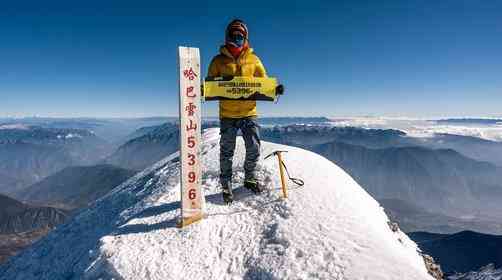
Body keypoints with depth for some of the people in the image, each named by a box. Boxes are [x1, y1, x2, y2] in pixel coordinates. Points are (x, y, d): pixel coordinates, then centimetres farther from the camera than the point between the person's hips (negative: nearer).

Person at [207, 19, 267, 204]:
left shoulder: (253, 59, 9)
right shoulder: (219, 60, 5)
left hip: (249, 112, 2)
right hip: (227, 114, -1)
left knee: (254, 148, 4)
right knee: (227, 152, 4)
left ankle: (250, 179, 28)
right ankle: (226, 187, 18)